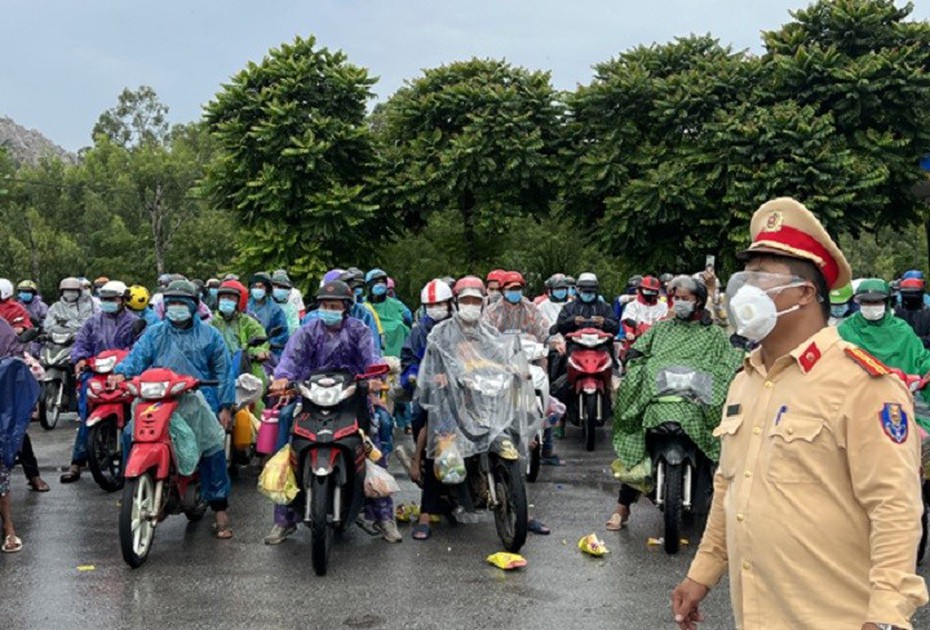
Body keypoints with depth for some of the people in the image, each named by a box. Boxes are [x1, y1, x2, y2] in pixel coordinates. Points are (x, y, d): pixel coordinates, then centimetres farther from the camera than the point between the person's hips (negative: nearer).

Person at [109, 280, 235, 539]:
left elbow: (222, 371, 10)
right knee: (131, 435, -16)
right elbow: (138, 355, 0)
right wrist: (121, 372, -21)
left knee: (213, 449, -12)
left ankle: (220, 508, -3)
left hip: (197, 401, -2)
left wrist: (226, 406, 3)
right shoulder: (154, 333, 17)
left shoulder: (209, 335, 12)